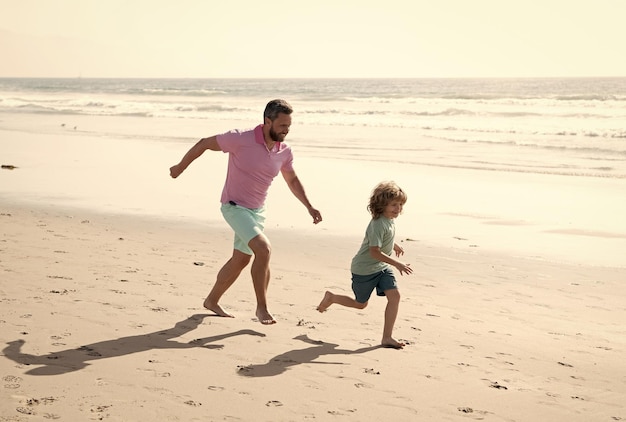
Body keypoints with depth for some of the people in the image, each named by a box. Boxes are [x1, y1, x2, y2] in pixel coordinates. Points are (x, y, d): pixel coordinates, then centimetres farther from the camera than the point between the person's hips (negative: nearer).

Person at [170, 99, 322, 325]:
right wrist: (180, 167, 3)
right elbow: (204, 144, -8)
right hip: (235, 207, -7)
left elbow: (292, 180, 16)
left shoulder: (284, 152, -3)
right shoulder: (241, 139, -21)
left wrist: (309, 207, 9)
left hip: (257, 210, 7)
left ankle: (212, 300, 36)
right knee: (263, 249, -23)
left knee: (241, 259, 16)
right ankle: (262, 307, -12)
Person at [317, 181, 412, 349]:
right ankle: (331, 297, 37)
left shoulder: (390, 220, 0)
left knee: (394, 295, -10)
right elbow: (374, 252, -33)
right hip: (364, 270, -8)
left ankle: (387, 337, -4)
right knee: (360, 304, 10)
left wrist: (394, 245, 34)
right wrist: (397, 264, -34)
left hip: (382, 267, 8)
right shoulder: (378, 224, -29)